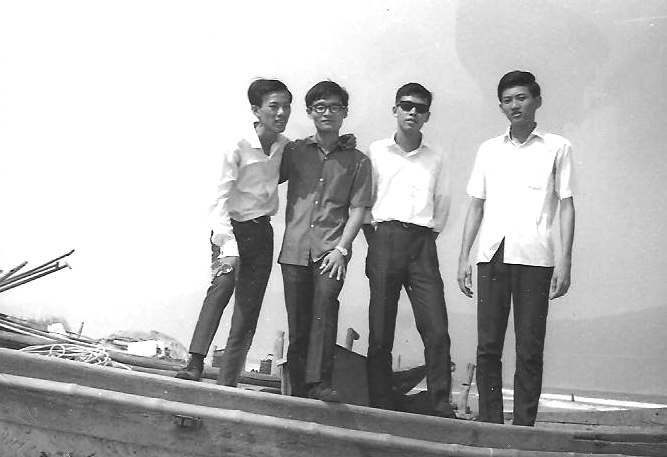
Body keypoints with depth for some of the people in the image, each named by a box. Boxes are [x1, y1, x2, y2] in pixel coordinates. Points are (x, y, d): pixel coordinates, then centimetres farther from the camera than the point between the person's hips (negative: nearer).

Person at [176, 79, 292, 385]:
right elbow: (221, 200, -20)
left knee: (248, 312, 2)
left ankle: (227, 384, 7)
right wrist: (227, 247, -31)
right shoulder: (237, 147, -15)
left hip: (262, 232, 5)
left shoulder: (285, 146, 2)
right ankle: (195, 365, -33)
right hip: (231, 228, -5)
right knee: (224, 282, -30)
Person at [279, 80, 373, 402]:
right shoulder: (294, 151, 12)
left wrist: (341, 248, -7)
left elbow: (357, 209, 3)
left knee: (325, 307, -21)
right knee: (297, 323, 3)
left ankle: (319, 382, -21)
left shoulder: (357, 160, 9)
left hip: (331, 249, -2)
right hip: (294, 249, 2)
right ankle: (298, 390, 12)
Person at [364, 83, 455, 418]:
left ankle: (442, 408, -2)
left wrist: (429, 235, 9)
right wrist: (374, 243, 4)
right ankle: (381, 407, 7)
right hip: (385, 239, -1)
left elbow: (442, 203, 18)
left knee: (437, 330, -8)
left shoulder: (436, 158, 14)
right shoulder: (376, 152, 9)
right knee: (380, 332, -1)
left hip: (423, 243, 1)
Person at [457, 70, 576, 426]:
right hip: (492, 255, 3)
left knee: (529, 351, -1)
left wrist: (565, 259, -5)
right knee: (488, 347, 2)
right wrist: (464, 257, 9)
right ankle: (489, 425, 11)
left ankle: (523, 428, 6)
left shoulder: (557, 147, 8)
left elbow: (566, 206, 5)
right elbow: (476, 206, 16)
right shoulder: (489, 150, 16)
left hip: (535, 258, -3)